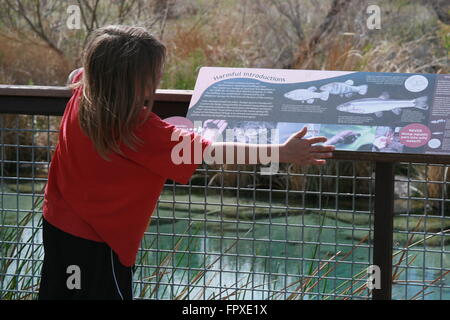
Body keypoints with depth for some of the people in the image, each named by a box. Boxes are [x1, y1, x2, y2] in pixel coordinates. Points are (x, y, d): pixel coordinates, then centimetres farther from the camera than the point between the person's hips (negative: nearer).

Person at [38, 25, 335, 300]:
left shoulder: (82, 92, -10)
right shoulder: (141, 130, -30)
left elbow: (79, 73, 19)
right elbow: (212, 151, -29)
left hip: (57, 223, 8)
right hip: (97, 242, -7)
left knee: (57, 292, 19)